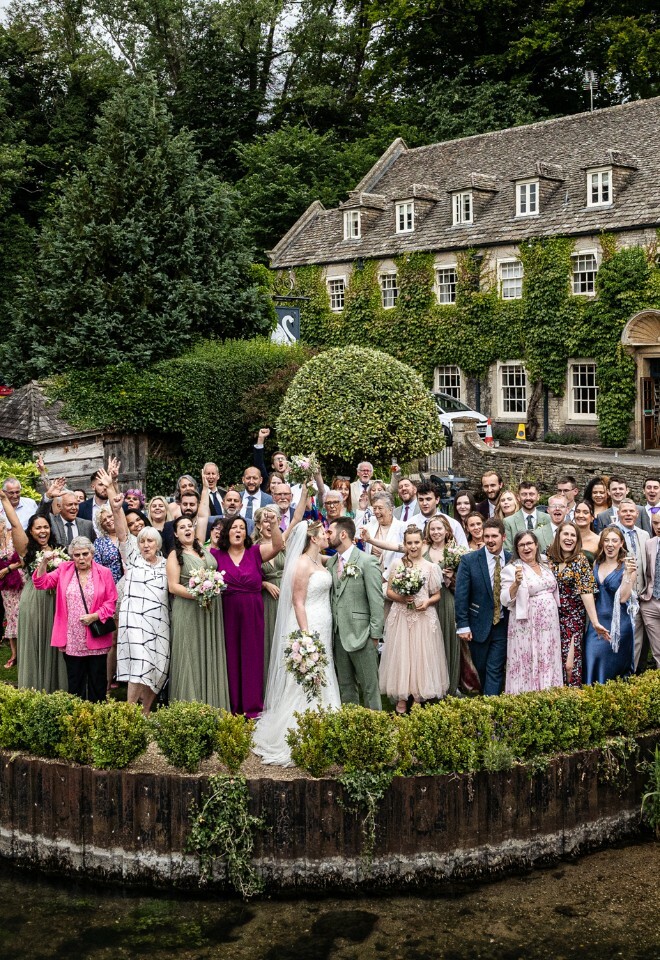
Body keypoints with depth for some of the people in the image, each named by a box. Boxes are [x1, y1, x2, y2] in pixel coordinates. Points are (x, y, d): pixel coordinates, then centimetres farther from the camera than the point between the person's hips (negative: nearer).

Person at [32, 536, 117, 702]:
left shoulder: (104, 573, -2)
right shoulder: (64, 570, 5)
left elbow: (111, 602, -3)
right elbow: (41, 583, 0)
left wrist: (94, 616, -17)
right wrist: (44, 562, -15)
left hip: (96, 640, -2)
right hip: (72, 641, 2)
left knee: (97, 682, 7)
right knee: (75, 684, 11)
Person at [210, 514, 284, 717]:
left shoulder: (255, 552, 4)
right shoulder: (217, 555, 5)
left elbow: (278, 545, -9)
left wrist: (273, 524, -23)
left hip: (252, 615, 0)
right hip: (227, 614, 0)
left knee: (252, 658, 3)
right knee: (230, 659, 3)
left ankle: (252, 706, 9)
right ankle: (232, 707, 10)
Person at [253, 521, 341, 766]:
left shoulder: (319, 561, 11)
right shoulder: (302, 563, -15)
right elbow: (298, 602, -18)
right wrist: (306, 638, -21)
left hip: (322, 628, 9)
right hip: (308, 626, -9)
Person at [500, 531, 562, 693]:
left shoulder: (546, 567, 11)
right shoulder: (511, 569, -7)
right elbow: (506, 600, -14)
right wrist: (516, 583, -28)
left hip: (549, 626, 5)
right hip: (527, 627, -5)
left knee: (548, 665, 8)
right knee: (527, 667, -3)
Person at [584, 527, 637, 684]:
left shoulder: (627, 567, -6)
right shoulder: (596, 564, 8)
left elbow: (623, 597, -16)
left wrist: (628, 573, -24)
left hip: (618, 624, -4)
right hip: (596, 622, 4)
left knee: (613, 665, 3)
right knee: (591, 660, -3)